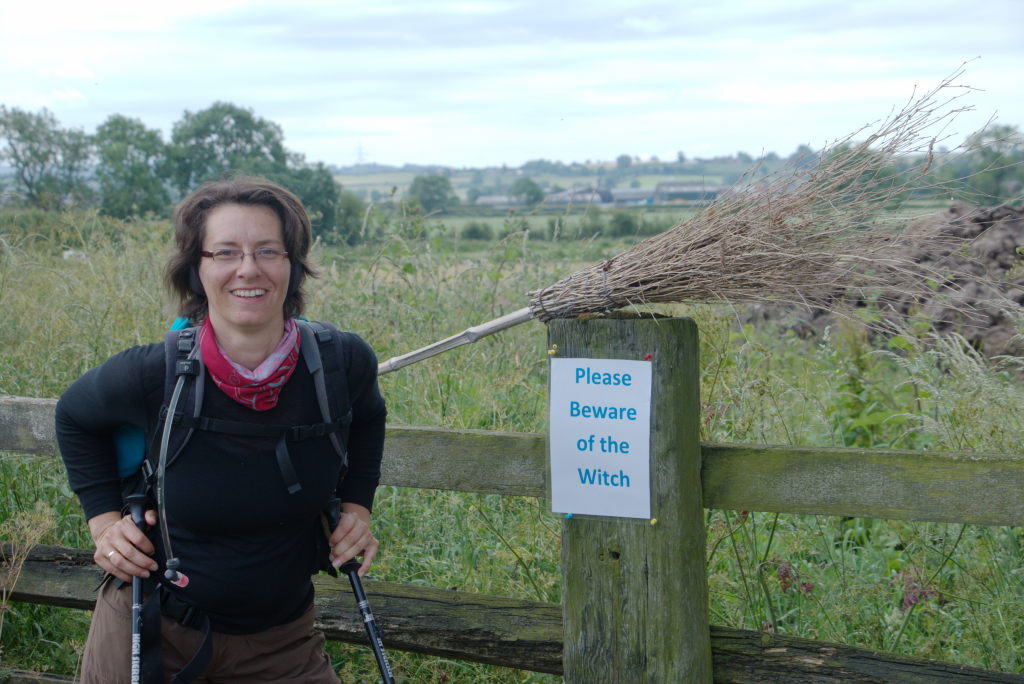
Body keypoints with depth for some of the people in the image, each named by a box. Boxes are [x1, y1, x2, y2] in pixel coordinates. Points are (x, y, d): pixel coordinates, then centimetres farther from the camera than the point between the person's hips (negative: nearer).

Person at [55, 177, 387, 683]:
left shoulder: (343, 363, -15)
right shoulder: (152, 374, -21)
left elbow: (366, 420, 10)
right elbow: (75, 417, 2)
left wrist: (356, 504, -1)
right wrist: (104, 517, -5)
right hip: (148, 629, -2)